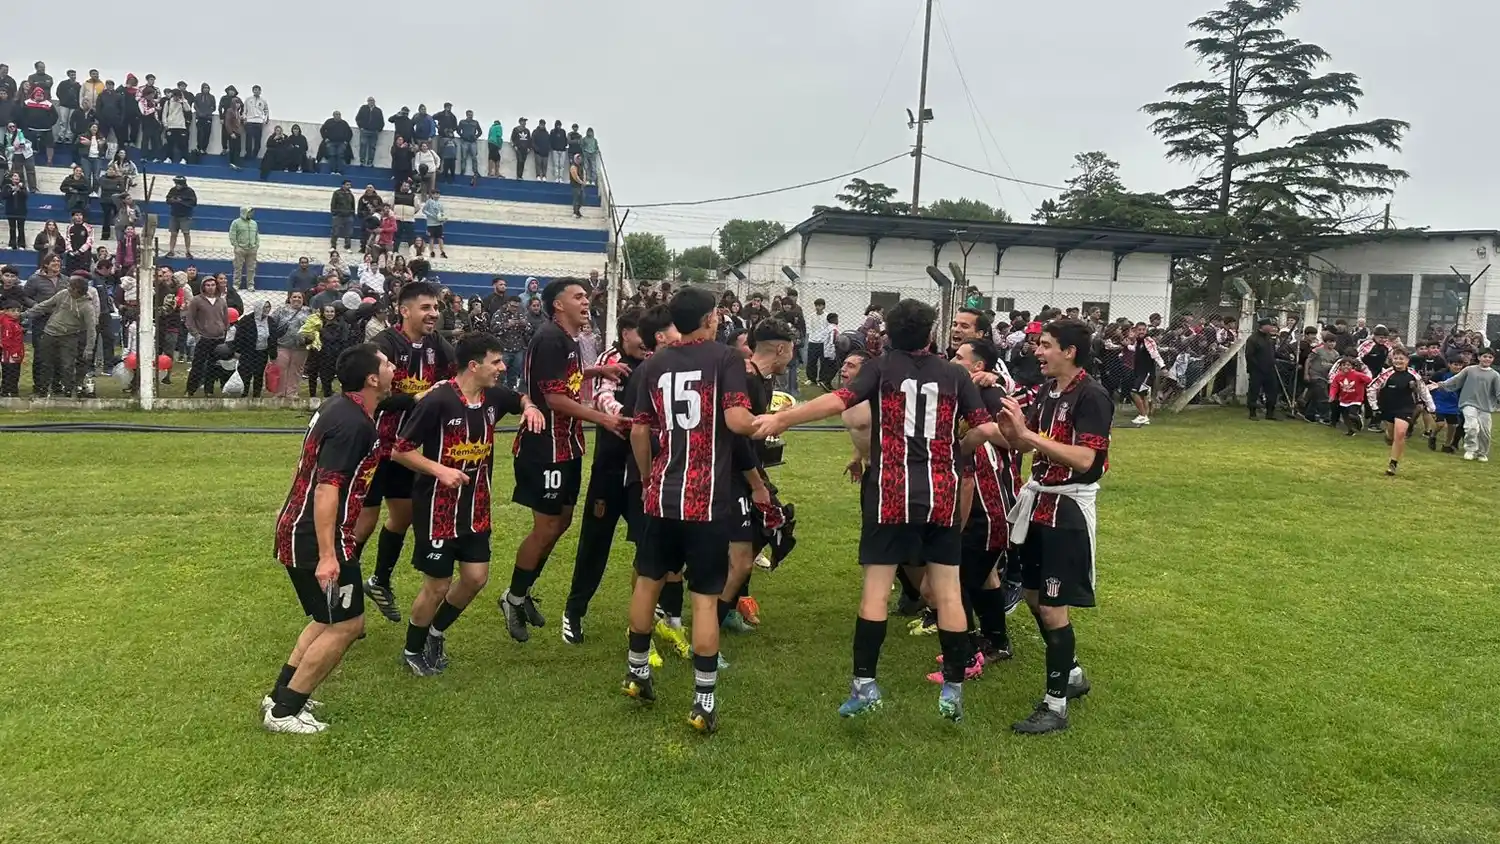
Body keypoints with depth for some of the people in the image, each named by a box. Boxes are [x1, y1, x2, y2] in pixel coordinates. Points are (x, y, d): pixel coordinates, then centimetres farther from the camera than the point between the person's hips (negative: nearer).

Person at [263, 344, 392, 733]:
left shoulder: (338, 406, 10)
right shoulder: (352, 424, -21)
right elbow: (327, 488, -27)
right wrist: (327, 555, -29)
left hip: (297, 531, 10)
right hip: (316, 540, -10)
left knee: (330, 618, 22)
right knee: (347, 623, -2)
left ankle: (280, 695, 26)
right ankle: (284, 711, 5)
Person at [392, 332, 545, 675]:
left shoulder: (493, 396, -1)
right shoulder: (437, 401, -21)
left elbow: (521, 399, 23)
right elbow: (400, 451, -16)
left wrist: (530, 408, 0)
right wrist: (440, 470, -28)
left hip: (476, 507, 7)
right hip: (438, 508, -7)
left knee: (476, 577, 9)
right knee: (438, 585, 3)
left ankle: (436, 633, 35)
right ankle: (413, 650, 28)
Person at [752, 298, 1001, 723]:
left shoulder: (881, 366, 1)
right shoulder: (955, 374, 7)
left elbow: (837, 401, -13)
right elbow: (985, 429, 2)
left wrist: (780, 418, -11)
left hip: (891, 493, -2)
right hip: (941, 494, 2)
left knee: (875, 589, 3)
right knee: (948, 593, 8)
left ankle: (864, 684, 3)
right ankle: (953, 689, 11)